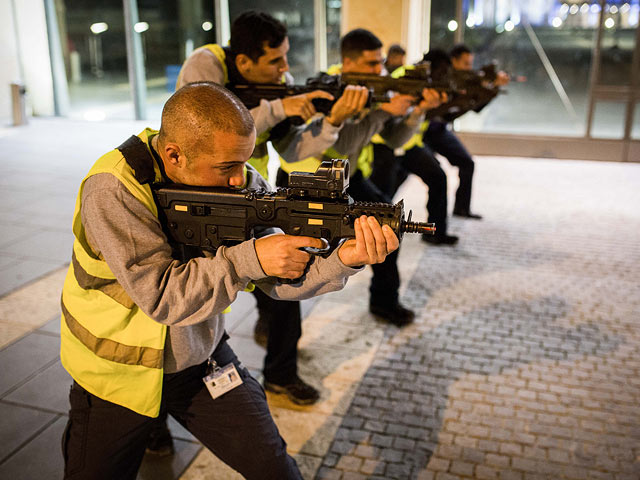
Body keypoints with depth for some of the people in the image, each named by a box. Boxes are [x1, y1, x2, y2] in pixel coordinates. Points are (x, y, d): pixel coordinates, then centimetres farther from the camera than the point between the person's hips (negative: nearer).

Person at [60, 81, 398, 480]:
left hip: (201, 356, 4)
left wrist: (344, 259, -33)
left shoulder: (240, 182, -12)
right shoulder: (114, 190, -27)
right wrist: (249, 258, -35)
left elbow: (280, 279, -16)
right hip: (118, 373, -3)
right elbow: (161, 297, -30)